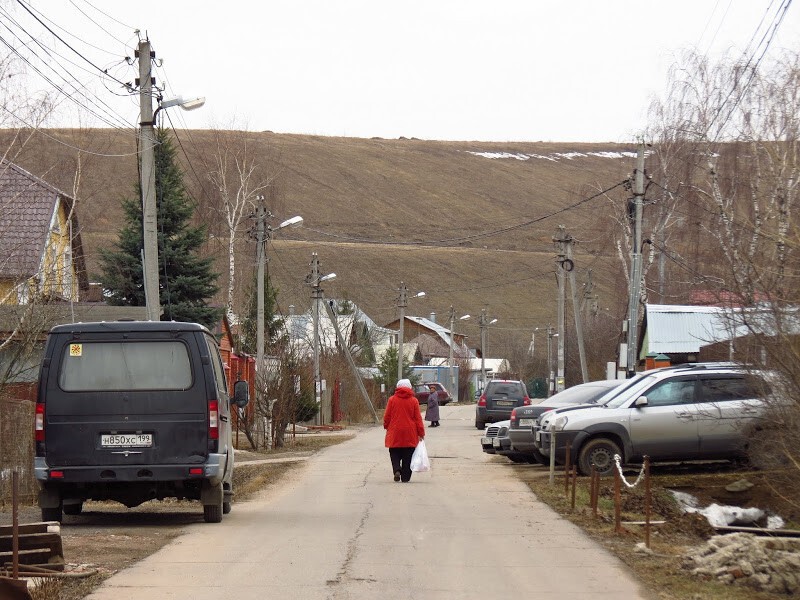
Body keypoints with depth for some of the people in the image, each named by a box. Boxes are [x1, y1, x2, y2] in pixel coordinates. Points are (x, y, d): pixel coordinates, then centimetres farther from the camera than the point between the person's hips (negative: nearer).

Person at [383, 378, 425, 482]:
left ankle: (397, 470, -13)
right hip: (410, 434, 0)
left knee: (395, 454, 10)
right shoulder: (413, 401, -3)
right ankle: (405, 477, 7)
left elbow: (387, 416, 2)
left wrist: (386, 427, 19)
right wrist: (421, 433, 5)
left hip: (395, 432, 0)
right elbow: (418, 418, -1)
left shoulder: (392, 400, -3)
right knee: (407, 457, 8)